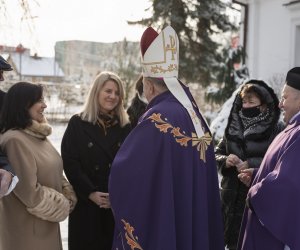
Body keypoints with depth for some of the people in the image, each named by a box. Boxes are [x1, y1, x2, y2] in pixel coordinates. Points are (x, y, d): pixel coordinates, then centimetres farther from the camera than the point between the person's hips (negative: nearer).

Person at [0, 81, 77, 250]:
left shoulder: (37, 135, 7)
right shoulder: (15, 140, -22)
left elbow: (54, 172, 16)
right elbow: (30, 192, -23)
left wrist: (68, 195, -2)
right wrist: (63, 205, -10)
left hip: (46, 223, 8)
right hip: (28, 227, -8)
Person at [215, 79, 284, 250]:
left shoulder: (277, 130, -7)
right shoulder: (233, 127, 10)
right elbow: (216, 154, 14)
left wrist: (252, 164, -20)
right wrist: (225, 161, -8)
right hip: (232, 199, 5)